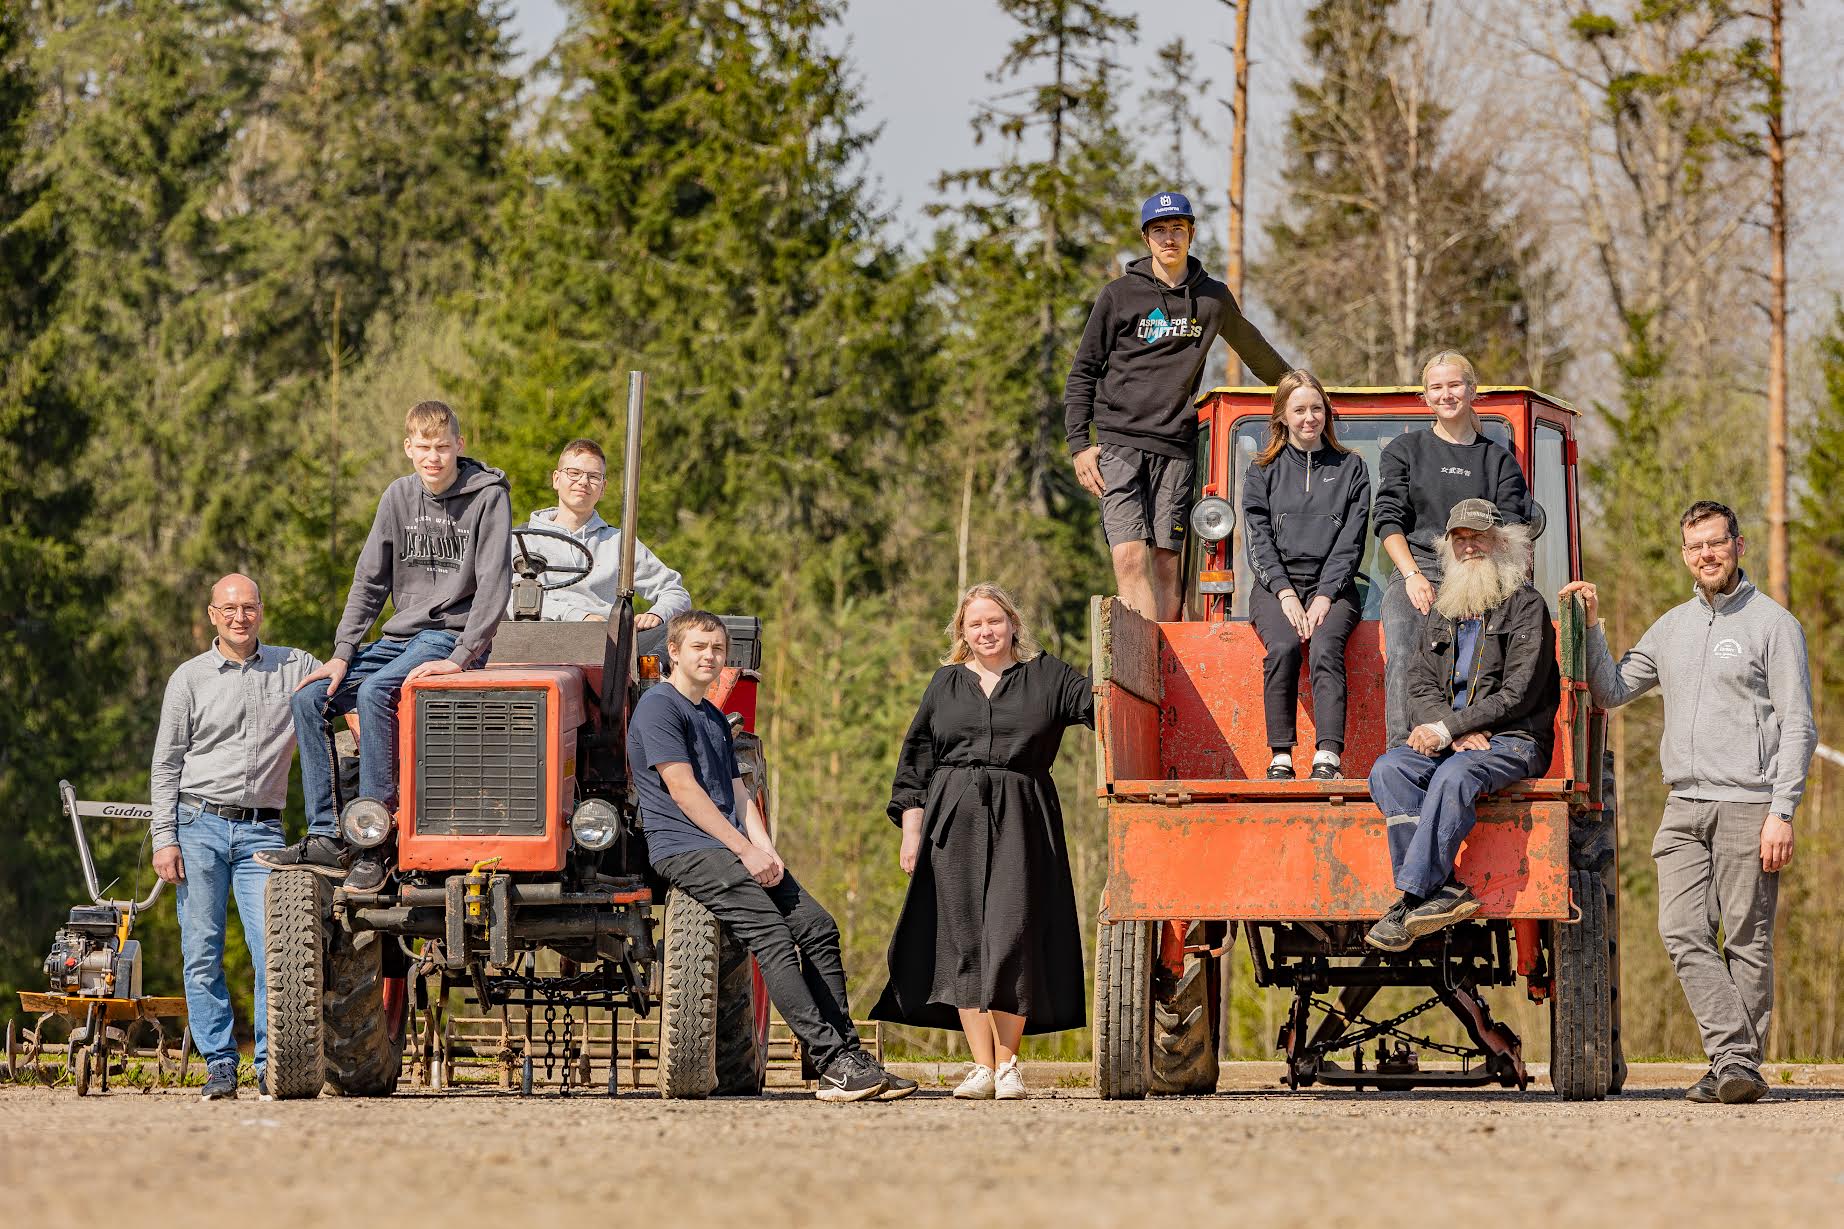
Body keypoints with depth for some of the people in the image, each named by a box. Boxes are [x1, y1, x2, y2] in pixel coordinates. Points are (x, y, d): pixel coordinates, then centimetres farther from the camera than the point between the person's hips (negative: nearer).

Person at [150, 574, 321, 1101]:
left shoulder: (294, 667, 9)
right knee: (202, 953, -2)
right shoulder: (190, 679, 6)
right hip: (199, 825, 0)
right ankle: (219, 1064, 5)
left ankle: (272, 1064, -5)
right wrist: (164, 838, -2)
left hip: (261, 832, 0)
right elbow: (166, 766, 6)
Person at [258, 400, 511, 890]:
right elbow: (370, 580, 10)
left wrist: (460, 658, -24)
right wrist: (342, 654, 0)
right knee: (310, 698, -9)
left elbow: (494, 583, -15)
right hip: (401, 635, 7)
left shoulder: (488, 497, -9)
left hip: (452, 635, -7)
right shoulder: (400, 496, 7)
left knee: (375, 692, -32)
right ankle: (325, 839, -11)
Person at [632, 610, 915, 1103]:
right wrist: (745, 850, -14)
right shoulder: (659, 707, -5)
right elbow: (683, 789, -13)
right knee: (772, 936, -22)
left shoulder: (715, 719, 24)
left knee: (818, 927, -3)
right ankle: (832, 1062, -28)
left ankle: (848, 1054, -4)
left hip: (733, 850, 9)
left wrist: (765, 849, -1)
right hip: (684, 849, -9)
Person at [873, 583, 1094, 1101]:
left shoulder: (1046, 677, 10)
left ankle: (1007, 1063, 3)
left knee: (1012, 937, -7)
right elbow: (917, 758, 14)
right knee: (964, 939, -2)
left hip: (1020, 824, -2)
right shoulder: (946, 684, 15)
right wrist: (912, 827, 7)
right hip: (953, 822, 2)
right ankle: (981, 1066, 1)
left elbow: (1099, 702, 0)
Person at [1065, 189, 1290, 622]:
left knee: (1168, 564, -2)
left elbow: (1253, 348, 32)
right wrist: (1080, 444, -1)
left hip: (1175, 447, 2)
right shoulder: (1120, 295, 5)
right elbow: (1083, 371, 8)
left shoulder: (1213, 298, 13)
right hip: (1119, 442, -2)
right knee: (1130, 558, -16)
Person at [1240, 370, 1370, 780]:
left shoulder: (1350, 469, 12)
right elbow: (1259, 541, 4)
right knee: (1283, 646, -31)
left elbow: (1350, 543, 4)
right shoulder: (1263, 472, 13)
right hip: (1275, 584, 1)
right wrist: (1287, 595, -11)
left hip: (1331, 585, 0)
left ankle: (1329, 758, -43)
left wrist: (1324, 597, -9)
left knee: (1325, 647, -32)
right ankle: (1280, 758, -32)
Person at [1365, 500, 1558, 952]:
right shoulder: (1441, 612, 19)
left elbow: (1518, 695, -9)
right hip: (1448, 739, 6)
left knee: (1455, 774, -36)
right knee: (1388, 770, -24)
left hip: (1513, 741, -6)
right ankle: (1443, 889, -33)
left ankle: (1412, 898, -38)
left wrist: (1448, 728, -15)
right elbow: (1418, 683, 10)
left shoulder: (1526, 606, 0)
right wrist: (1451, 728, -11)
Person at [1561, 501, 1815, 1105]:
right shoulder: (1672, 627, 18)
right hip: (1683, 806, 5)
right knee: (1683, 932, -7)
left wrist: (1782, 812, -13)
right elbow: (1611, 690, 23)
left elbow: (1798, 727, -4)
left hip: (1747, 806, -5)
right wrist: (1591, 626, 9)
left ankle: (1745, 1066, 2)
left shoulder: (1773, 624, 0)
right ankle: (1730, 1056, -7)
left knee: (1747, 940, -3)